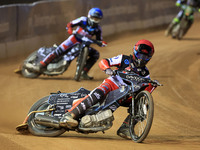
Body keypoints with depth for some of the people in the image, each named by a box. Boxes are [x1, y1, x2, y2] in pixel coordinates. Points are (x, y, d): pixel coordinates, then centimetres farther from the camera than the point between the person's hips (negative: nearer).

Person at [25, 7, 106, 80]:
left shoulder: (98, 29, -1)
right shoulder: (84, 20, -7)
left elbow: (99, 40, 4)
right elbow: (70, 24, -6)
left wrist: (102, 42, -19)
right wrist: (69, 29, -27)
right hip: (74, 39, -3)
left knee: (96, 54, -11)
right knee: (58, 51, -22)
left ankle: (84, 73, -10)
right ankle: (40, 66, -24)